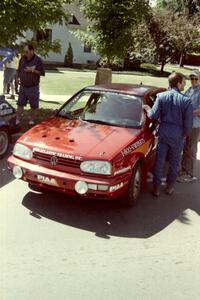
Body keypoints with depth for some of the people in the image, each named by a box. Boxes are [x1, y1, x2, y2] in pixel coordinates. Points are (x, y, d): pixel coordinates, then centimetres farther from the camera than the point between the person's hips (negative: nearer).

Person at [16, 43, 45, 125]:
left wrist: (32, 70, -18)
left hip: (33, 87, -4)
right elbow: (19, 70, 14)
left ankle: (32, 120, 21)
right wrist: (18, 78, 5)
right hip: (23, 86, 4)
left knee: (33, 105, 6)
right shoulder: (22, 59, 2)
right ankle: (17, 120, 13)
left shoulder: (38, 60, -11)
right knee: (20, 104, 7)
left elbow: (42, 73, -10)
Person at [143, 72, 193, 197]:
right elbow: (188, 124, -9)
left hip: (163, 133, 2)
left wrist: (148, 109, 11)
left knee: (159, 161, 11)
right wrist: (185, 134, 10)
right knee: (174, 162, 15)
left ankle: (157, 188, 18)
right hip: (178, 136, -1)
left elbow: (153, 116, -10)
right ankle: (170, 187, 28)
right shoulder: (186, 100, -11)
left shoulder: (161, 96, -6)